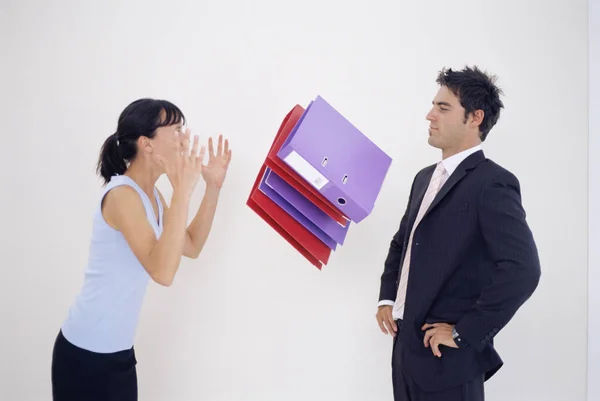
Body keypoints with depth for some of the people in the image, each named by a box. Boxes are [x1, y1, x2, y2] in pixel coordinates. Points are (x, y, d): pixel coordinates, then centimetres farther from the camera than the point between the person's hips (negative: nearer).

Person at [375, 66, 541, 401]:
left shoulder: (492, 183, -15)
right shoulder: (426, 177, 11)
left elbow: (522, 270, -24)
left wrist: (463, 333, -19)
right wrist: (387, 298, 10)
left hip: (447, 358, -7)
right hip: (407, 344, 8)